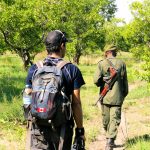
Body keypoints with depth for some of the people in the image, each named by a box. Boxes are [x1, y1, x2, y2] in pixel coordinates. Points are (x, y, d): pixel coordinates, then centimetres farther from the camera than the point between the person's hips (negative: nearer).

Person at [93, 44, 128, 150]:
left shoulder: (101, 64, -5)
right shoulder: (121, 64, 0)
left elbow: (96, 80, -11)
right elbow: (125, 82, 6)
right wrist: (124, 94, 19)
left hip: (105, 96, 0)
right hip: (117, 97, 0)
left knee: (106, 118, 15)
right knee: (115, 119, -1)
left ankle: (109, 138, 30)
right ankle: (110, 140, -14)